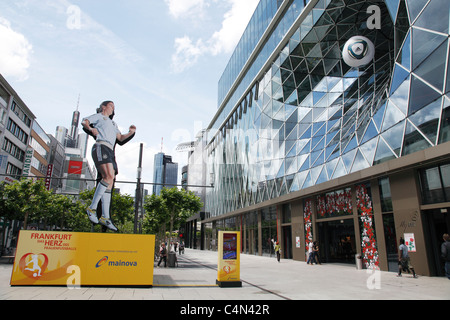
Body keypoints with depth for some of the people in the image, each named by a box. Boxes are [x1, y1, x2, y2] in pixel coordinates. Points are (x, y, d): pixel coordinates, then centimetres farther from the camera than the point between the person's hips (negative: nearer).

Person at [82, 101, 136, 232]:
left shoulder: (113, 124, 37)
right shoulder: (99, 116, 19)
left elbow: (120, 138, 32)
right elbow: (84, 122, 6)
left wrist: (131, 133, 14)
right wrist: (91, 129, -15)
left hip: (110, 152, 7)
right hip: (101, 147, -7)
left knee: (110, 182, -6)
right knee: (109, 177, -26)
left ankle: (105, 217, -9)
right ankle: (92, 207, -20)